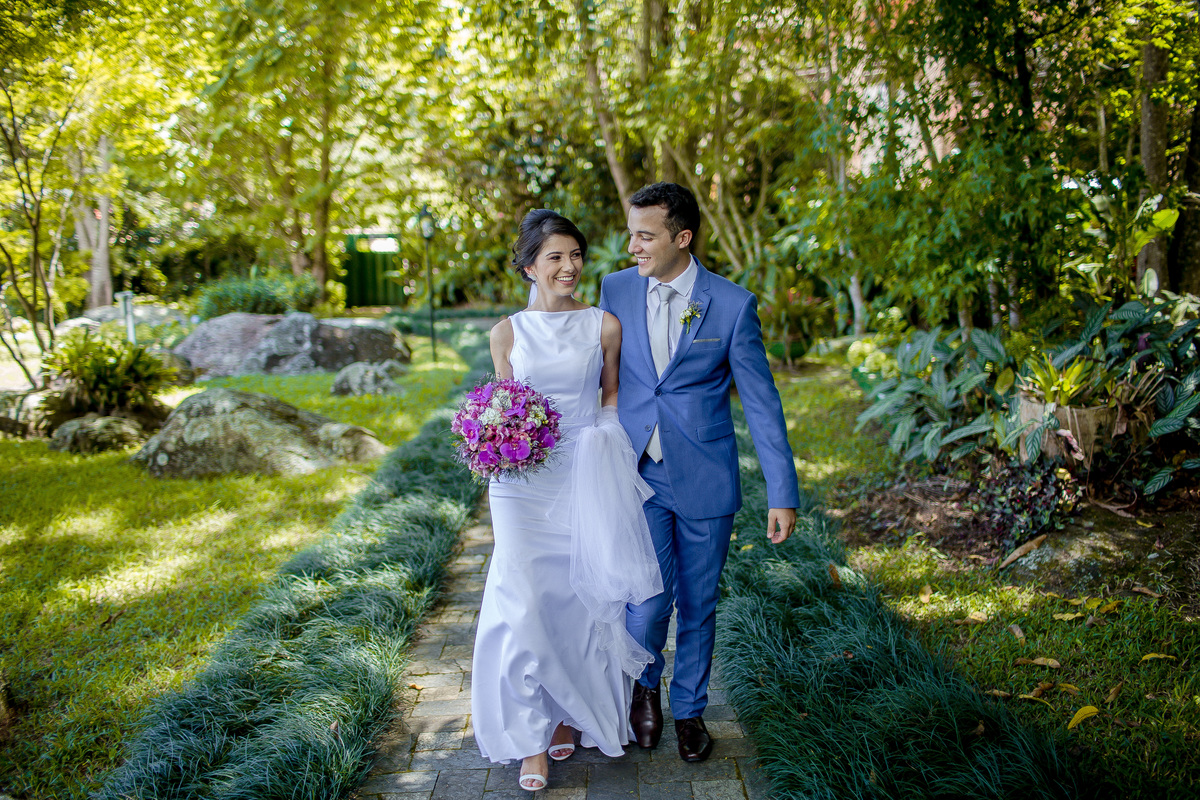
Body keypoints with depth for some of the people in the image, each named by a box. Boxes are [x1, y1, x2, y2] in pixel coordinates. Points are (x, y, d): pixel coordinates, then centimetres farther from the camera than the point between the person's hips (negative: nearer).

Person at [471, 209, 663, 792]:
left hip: (586, 477, 0)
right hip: (523, 479, 0)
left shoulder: (604, 325, 2)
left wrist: (604, 440, -5)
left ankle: (568, 715, 29)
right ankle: (532, 737, 7)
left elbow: (611, 397, 12)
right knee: (522, 605, -9)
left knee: (576, 601, 6)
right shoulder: (508, 332, 4)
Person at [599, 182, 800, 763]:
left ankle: (689, 709, 34)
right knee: (649, 600, -4)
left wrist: (782, 493, -6)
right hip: (639, 475, 1)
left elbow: (761, 402, -5)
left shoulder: (732, 305, -9)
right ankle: (645, 685, 28)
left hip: (704, 479, -1)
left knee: (697, 605, 10)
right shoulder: (616, 290, -1)